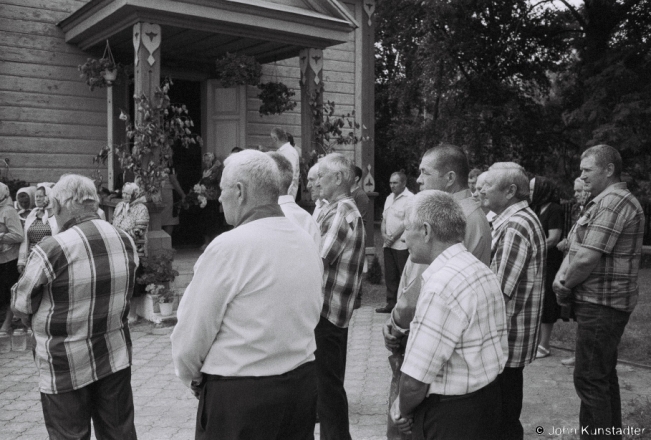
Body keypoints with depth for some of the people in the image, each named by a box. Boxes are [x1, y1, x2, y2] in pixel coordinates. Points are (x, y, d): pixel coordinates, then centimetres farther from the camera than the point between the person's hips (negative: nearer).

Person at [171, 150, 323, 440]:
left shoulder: (228, 247, -18)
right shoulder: (308, 244, 2)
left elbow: (191, 334, -12)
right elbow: (312, 314, 8)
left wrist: (191, 376, 6)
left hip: (237, 394, -6)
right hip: (304, 383, 7)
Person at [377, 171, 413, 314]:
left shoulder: (410, 198, -9)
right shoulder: (389, 198, 17)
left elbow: (407, 222, -15)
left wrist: (393, 237, -12)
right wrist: (384, 234, 1)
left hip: (402, 244, -8)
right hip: (388, 244, 8)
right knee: (390, 275, 12)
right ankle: (391, 303, 20)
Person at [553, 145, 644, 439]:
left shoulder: (613, 201, -18)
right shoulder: (607, 200, 17)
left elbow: (587, 258, -24)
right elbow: (578, 249, 17)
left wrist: (564, 285, -9)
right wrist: (564, 282, 4)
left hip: (601, 305, -11)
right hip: (604, 303, 11)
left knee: (589, 378, -5)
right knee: (604, 374, 19)